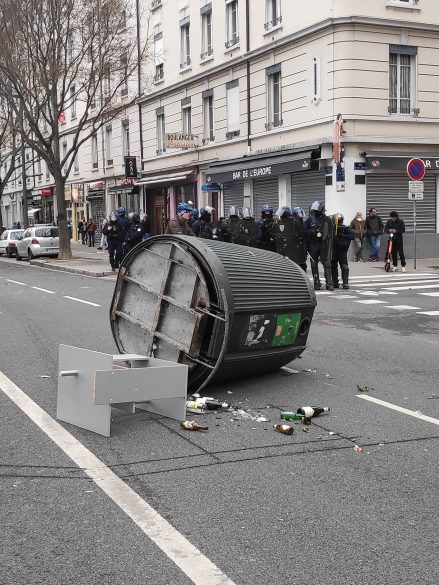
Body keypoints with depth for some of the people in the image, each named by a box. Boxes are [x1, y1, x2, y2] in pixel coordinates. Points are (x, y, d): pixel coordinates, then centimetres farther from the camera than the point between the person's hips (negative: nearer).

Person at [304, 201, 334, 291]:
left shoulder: (327, 220, 4)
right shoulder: (309, 219, 5)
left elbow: (330, 233, 6)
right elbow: (304, 231, 3)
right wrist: (312, 231, -13)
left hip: (324, 246, -1)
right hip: (313, 245, 1)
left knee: (327, 264, -6)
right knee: (314, 265, 5)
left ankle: (329, 283, -5)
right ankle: (316, 284, 13)